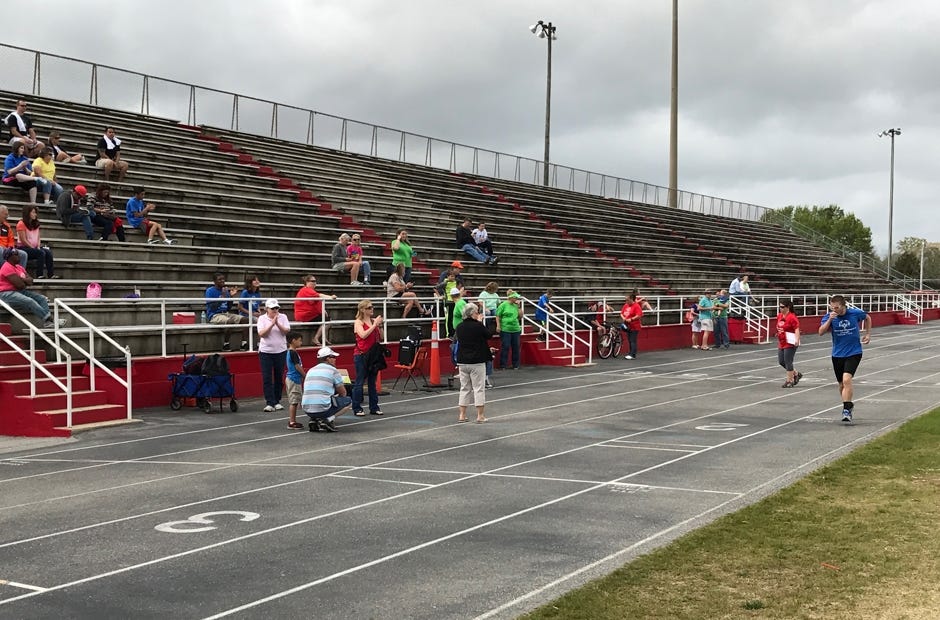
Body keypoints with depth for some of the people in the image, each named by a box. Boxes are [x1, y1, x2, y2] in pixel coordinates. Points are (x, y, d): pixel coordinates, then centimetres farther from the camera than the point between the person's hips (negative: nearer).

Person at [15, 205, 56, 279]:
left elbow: (38, 238, 13)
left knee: (48, 252, -21)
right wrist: (34, 248, -13)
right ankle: (39, 275, -32)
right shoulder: (21, 224, -8)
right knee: (41, 253, -31)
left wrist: (38, 247, -6)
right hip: (23, 248, -7)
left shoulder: (35, 224, 14)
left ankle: (51, 274, -28)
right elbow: (23, 240, -12)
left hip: (34, 248, 7)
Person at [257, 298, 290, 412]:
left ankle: (277, 402, 17)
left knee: (279, 377, 7)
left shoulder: (283, 317, 3)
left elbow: (286, 331, -7)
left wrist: (277, 324, -20)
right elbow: (261, 334, -13)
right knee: (267, 378, -6)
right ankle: (269, 403, -6)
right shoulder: (262, 318, -2)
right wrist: (272, 324, -20)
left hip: (281, 351, 2)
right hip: (266, 351, -2)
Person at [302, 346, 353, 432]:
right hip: (322, 410, -6)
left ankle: (314, 420, 10)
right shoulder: (333, 370, 1)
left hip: (307, 411, 6)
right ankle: (328, 419, -3)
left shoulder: (310, 371, 19)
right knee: (348, 400, 13)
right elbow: (343, 393, 9)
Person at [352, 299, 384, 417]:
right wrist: (374, 325, -19)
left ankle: (374, 407, 16)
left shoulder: (373, 321, 8)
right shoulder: (358, 322, -6)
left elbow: (380, 338, 11)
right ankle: (357, 408, 3)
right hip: (361, 355, -6)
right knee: (359, 382, -2)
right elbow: (363, 335, -23)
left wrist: (380, 326, -3)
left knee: (373, 382, 10)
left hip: (373, 355, 6)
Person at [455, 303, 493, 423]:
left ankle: (462, 415, 14)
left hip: (462, 361, 5)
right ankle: (480, 416, 5)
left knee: (464, 388, 14)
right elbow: (488, 335, -1)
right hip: (477, 361, -5)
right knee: (479, 388, 3)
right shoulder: (478, 326, -14)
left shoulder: (459, 327, 2)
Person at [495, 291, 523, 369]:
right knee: (505, 347, -4)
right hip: (505, 330, -6)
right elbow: (498, 316, -5)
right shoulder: (503, 305, -4)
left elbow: (520, 316, 10)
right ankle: (503, 365, 4)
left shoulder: (516, 305, 12)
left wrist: (519, 306, 2)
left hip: (516, 330, 6)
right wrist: (498, 326, -12)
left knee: (516, 347, 7)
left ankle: (515, 365, 17)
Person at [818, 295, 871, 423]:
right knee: (842, 384, 13)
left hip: (854, 353, -3)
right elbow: (821, 332, -20)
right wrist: (829, 320, -31)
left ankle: (847, 410, -19)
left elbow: (867, 318, 15)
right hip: (837, 354, 3)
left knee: (846, 379, -22)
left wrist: (868, 334, 11)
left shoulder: (855, 313, -7)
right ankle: (849, 404, 38)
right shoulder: (829, 317, -7)